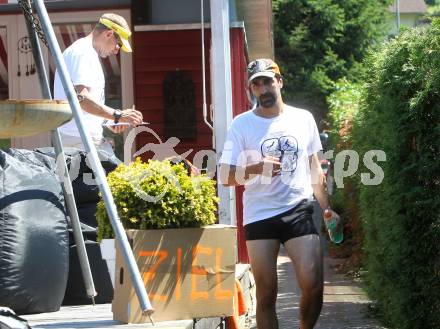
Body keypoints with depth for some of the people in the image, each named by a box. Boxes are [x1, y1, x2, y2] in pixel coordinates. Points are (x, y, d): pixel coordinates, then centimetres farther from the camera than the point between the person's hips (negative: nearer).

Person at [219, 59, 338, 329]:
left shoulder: (303, 119, 7)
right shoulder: (242, 125, 0)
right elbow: (225, 176, -4)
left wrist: (327, 208, 17)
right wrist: (256, 168, -22)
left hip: (299, 212, 1)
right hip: (259, 216, -1)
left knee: (313, 285, -10)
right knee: (266, 294, 2)